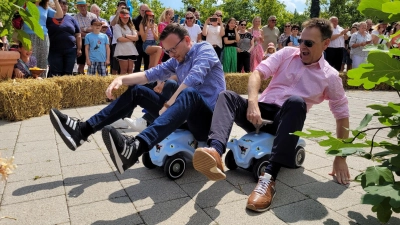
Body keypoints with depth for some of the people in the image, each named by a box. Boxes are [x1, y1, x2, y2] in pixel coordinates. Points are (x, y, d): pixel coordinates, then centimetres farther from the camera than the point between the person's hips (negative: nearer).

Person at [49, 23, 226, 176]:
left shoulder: (204, 49, -6)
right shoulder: (176, 61, 18)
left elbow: (194, 78, -25)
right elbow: (151, 74, 8)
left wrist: (168, 103, -27)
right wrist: (121, 79, -8)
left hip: (209, 119, -7)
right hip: (187, 116, 7)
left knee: (189, 93, -41)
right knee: (137, 91, 4)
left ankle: (135, 147, -62)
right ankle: (83, 130, -5)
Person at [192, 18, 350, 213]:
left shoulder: (330, 76, 4)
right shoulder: (287, 53, 8)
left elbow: (342, 116, 6)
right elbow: (257, 73, -5)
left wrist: (340, 157, 0)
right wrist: (252, 103, -25)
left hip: (286, 120, -2)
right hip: (261, 112, 2)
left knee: (296, 101, -35)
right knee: (227, 95, -22)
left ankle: (269, 177, -43)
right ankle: (215, 151, -51)